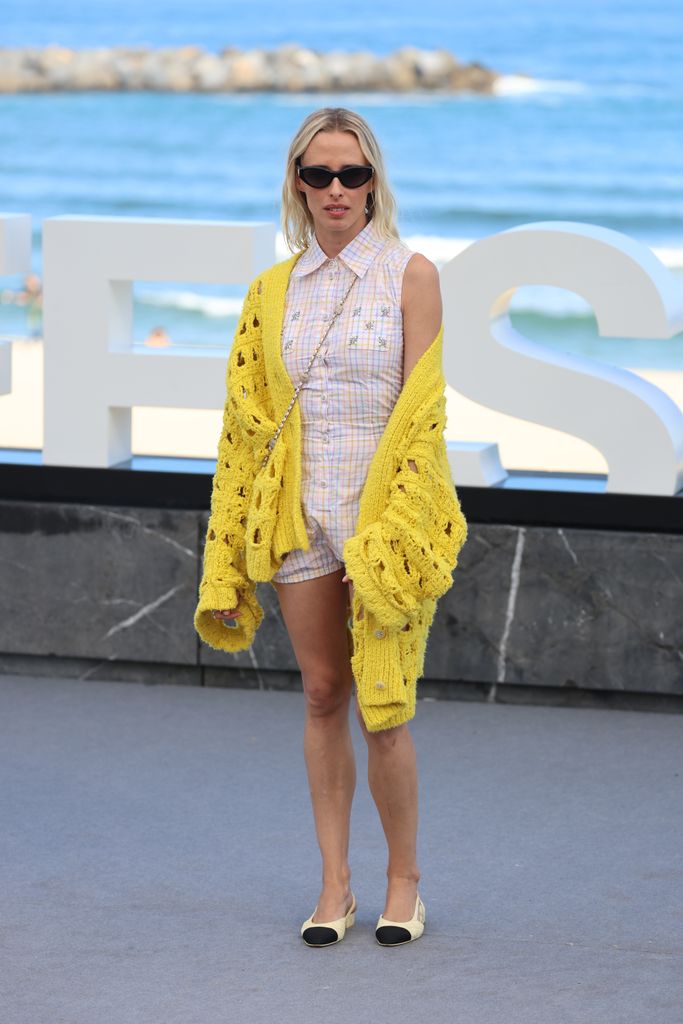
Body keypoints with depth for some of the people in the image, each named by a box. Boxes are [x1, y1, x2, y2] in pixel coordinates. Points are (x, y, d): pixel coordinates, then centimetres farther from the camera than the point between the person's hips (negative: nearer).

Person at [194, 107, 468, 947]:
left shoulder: (410, 274, -3)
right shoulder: (274, 289, 8)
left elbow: (421, 408, -7)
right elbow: (248, 418, 8)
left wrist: (404, 524, -15)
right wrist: (228, 554, 5)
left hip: (381, 510, -4)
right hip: (300, 513, 4)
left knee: (382, 707, -4)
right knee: (321, 696, 8)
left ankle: (403, 881, 13)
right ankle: (334, 884, 15)